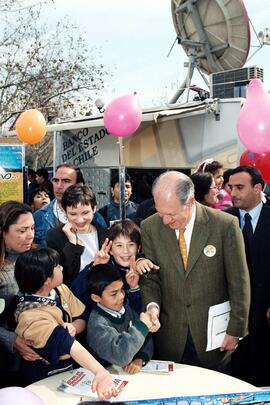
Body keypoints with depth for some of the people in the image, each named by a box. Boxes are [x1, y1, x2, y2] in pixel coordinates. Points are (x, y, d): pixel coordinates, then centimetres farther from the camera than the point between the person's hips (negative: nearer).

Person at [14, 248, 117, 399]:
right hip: (47, 377, -5)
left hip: (72, 364, 5)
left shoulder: (61, 289, -6)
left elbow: (83, 318, 1)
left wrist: (72, 327, -21)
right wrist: (100, 372, -47)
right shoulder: (30, 316, -25)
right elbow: (67, 343, -37)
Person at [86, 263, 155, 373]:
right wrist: (142, 326, -20)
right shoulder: (97, 324, -17)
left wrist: (140, 360, -12)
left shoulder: (125, 308, 3)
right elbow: (120, 356, -29)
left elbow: (145, 339, 7)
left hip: (133, 372, 5)